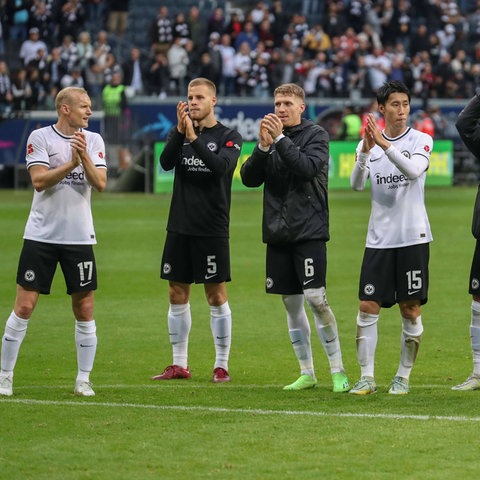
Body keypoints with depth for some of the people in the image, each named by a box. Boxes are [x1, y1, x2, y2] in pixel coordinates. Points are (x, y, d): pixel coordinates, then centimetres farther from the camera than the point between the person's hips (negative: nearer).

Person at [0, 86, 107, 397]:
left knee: (85, 310, 2)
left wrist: (84, 157, -20)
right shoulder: (40, 138, -3)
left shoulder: (94, 141, 5)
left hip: (79, 237, 3)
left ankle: (84, 379, 11)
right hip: (41, 235, -3)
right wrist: (70, 163, -23)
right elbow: (39, 180, -14)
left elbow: (100, 183, -6)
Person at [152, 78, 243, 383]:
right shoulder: (179, 132, 8)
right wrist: (180, 132, -24)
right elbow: (166, 162, -10)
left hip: (212, 229, -4)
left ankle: (222, 366, 6)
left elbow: (221, 166, -21)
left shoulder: (229, 137, -2)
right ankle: (180, 365, 16)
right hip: (179, 228, 4)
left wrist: (194, 138, -27)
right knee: (177, 295, 7)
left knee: (217, 297, -1)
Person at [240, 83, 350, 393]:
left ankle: (338, 370, -2)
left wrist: (280, 140, -18)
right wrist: (264, 146, -12)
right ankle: (307, 373, 14)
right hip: (278, 233, 5)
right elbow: (249, 178, 2)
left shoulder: (316, 135, -2)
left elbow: (308, 168, -19)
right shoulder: (271, 135, 10)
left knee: (316, 299, -12)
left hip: (309, 231, -5)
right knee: (291, 303, 7)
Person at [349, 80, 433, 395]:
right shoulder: (368, 143, 6)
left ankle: (404, 377, 11)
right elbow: (357, 184, -7)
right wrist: (366, 152, -24)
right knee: (368, 307, -3)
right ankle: (367, 378, 2)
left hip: (413, 237, -2)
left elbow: (413, 170, -20)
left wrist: (384, 145, -30)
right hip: (379, 238, 2)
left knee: (411, 310, 1)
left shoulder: (421, 140, -1)